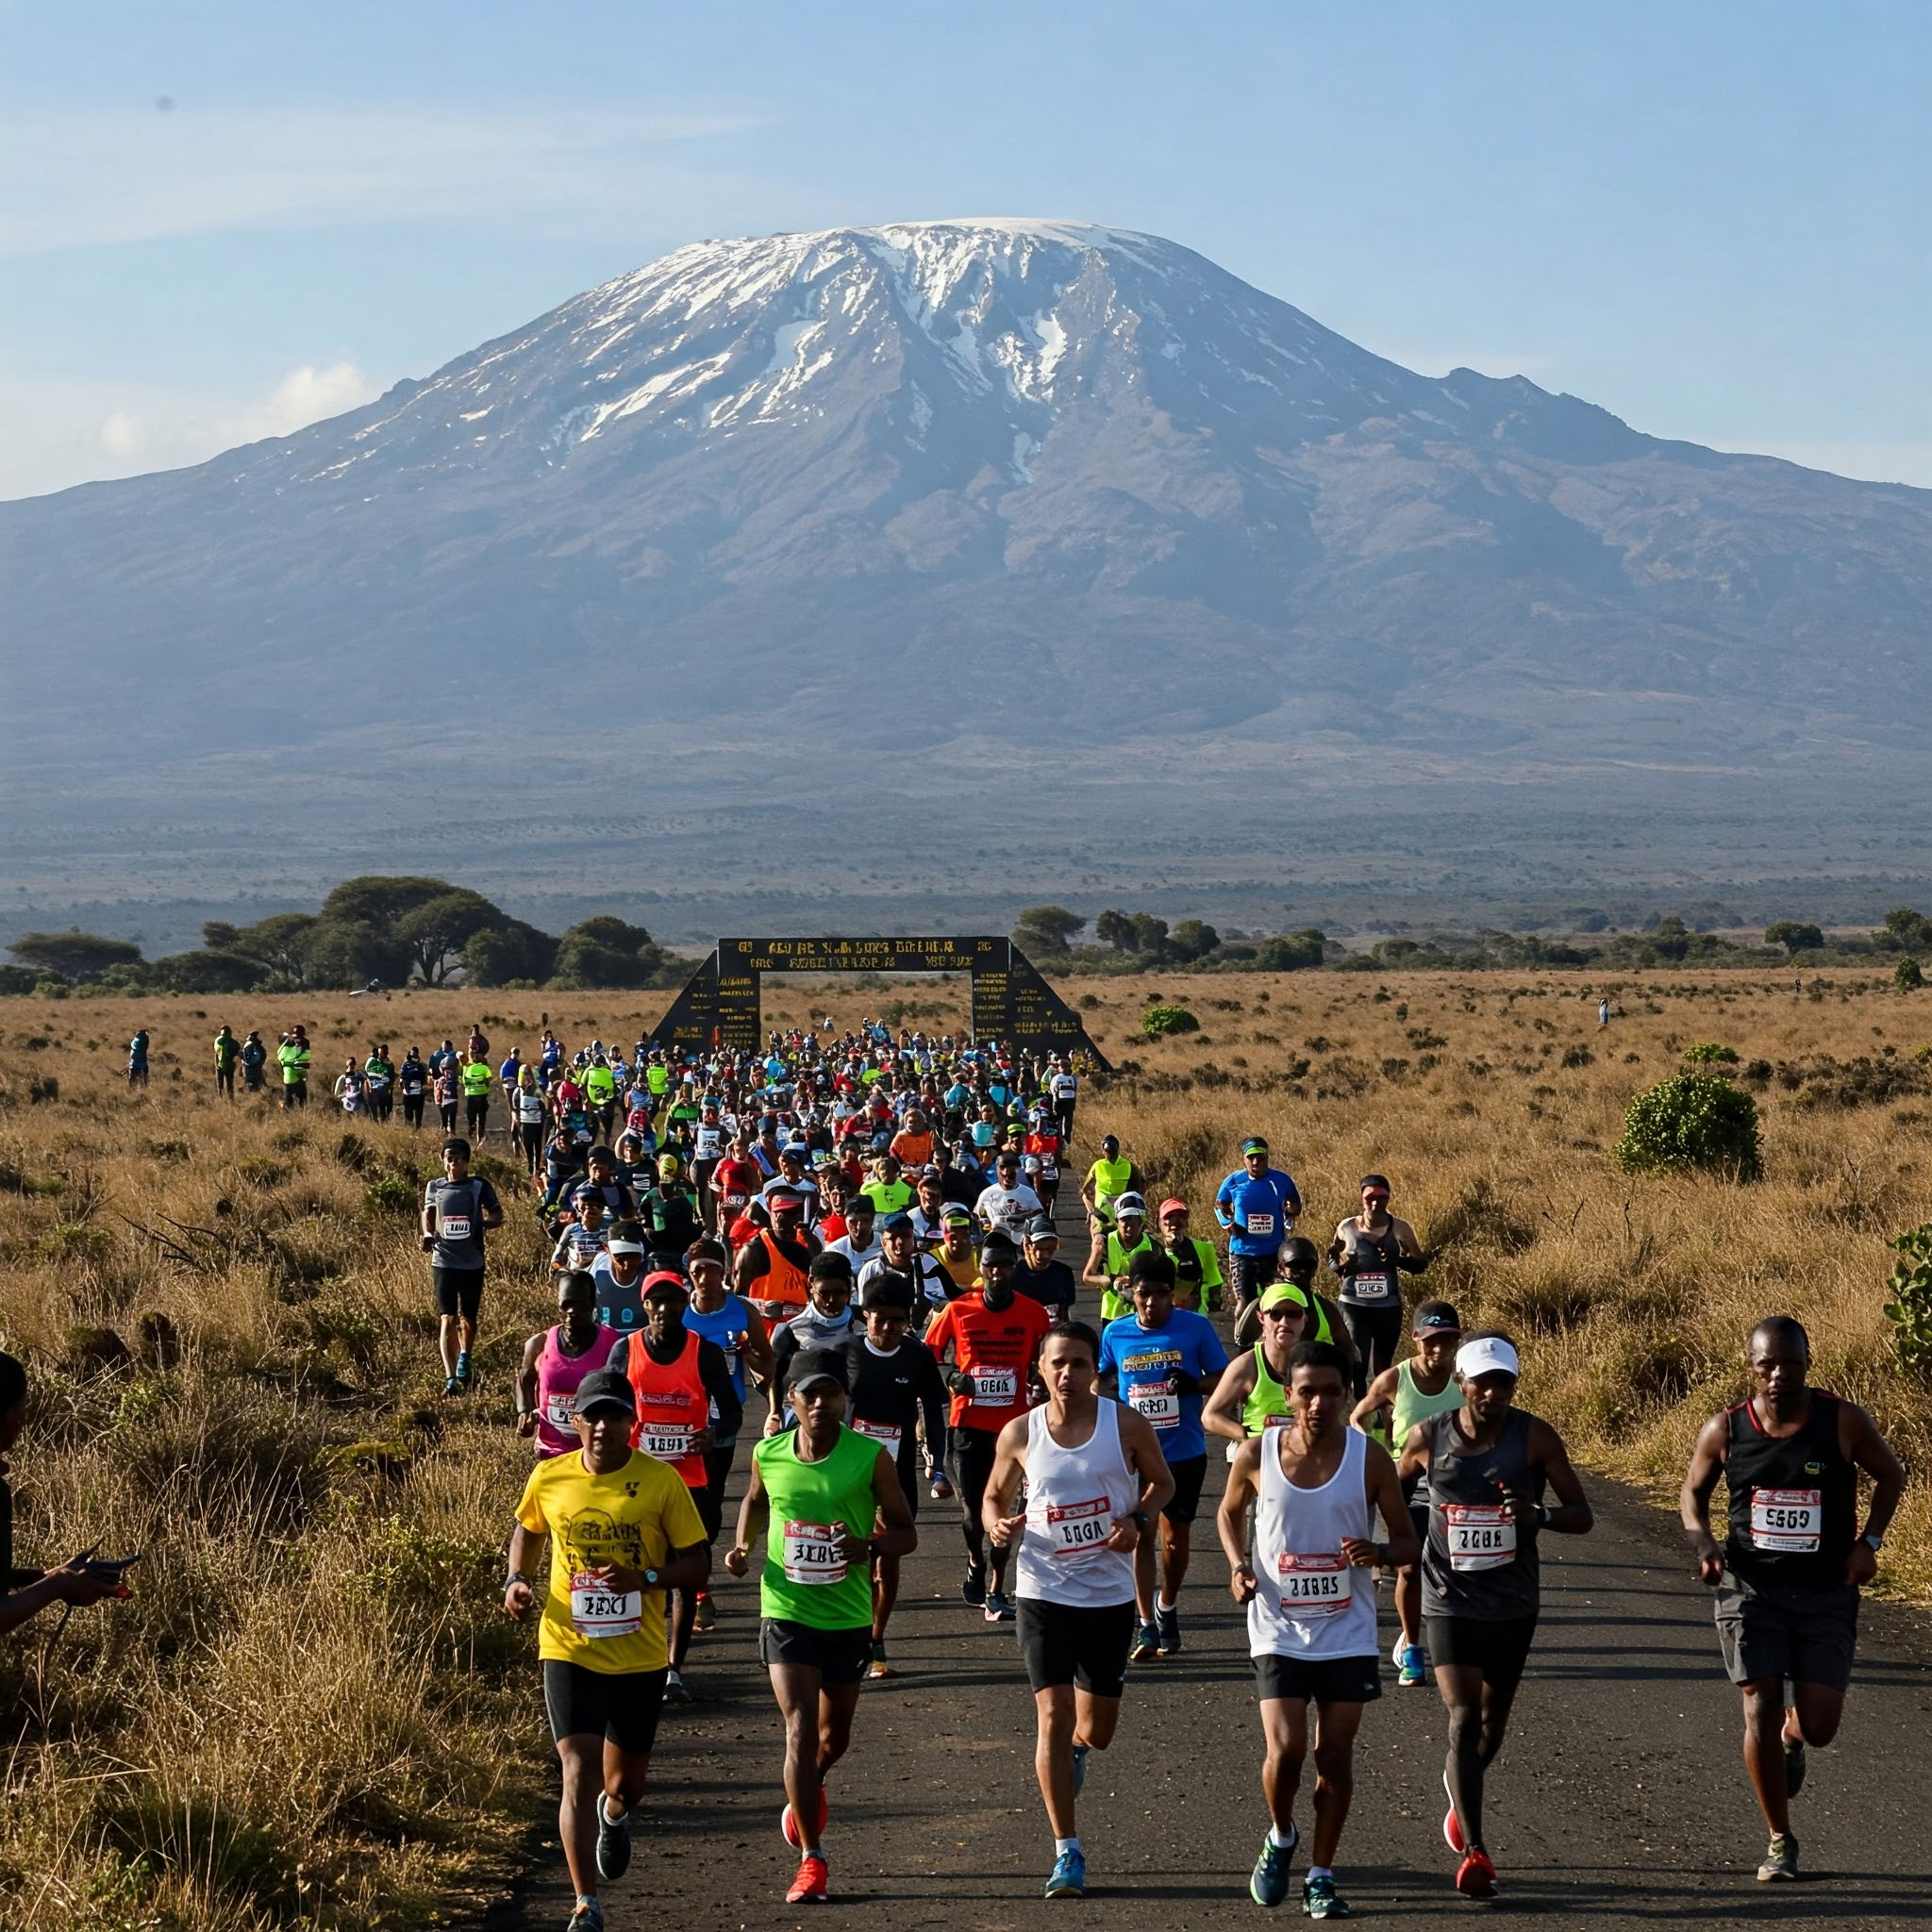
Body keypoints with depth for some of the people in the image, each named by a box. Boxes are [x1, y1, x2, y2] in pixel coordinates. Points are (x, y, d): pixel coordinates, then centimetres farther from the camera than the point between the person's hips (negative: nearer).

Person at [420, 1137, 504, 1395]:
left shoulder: (479, 1186, 1)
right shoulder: (434, 1187, 6)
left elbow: (498, 1217, 1)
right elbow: (428, 1213, 1)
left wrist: (478, 1223, -19)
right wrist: (428, 1233, -20)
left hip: (472, 1263, 1)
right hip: (444, 1261, -1)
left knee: (468, 1318, 15)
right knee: (448, 1319, -9)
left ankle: (464, 1360, 43)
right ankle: (450, 1378, -13)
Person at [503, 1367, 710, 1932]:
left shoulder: (661, 1482, -9)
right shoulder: (549, 1478, -3)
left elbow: (698, 1564, -5)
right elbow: (527, 1529, 19)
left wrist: (645, 1577, -23)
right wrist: (517, 1578, 0)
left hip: (640, 1656, 1)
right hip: (570, 1651, 0)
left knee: (625, 1785, 15)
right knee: (579, 1774, -14)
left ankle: (613, 1815, 54)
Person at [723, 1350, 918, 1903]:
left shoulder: (870, 1458, -10)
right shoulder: (767, 1455, -4)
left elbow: (905, 1533, -3)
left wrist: (869, 1546, -23)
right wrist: (742, 1546, 2)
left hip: (848, 1619, 1)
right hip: (787, 1614, -1)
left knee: (834, 1737, 17)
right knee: (800, 1730, -13)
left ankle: (808, 1788, 52)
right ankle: (812, 1859, -5)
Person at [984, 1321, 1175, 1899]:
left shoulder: (1127, 1425, -6)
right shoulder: (1020, 1434, -5)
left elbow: (1162, 1481, 8)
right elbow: (994, 1497, 9)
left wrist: (1138, 1520, -11)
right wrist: (999, 1526, -15)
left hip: (1110, 1593, 1)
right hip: (1045, 1592, -1)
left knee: (1097, 1729, 11)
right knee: (1053, 1715, -11)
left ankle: (1075, 1750, 52)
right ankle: (1067, 1854, -3)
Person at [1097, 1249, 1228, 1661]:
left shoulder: (1196, 1327, -6)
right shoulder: (1115, 1334, 0)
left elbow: (1223, 1379, -1)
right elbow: (1104, 1380, 18)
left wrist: (1194, 1385, -20)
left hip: (1185, 1452, -1)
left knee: (1177, 1534, 10)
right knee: (1141, 1534, -1)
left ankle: (1167, 1609, 32)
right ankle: (1147, 1627, 5)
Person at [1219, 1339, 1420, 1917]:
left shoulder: (1369, 1458, -7)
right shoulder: (1257, 1455, -6)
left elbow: (1409, 1541, 0)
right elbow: (1229, 1512, 14)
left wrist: (1380, 1554, -22)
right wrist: (1238, 1565, -4)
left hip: (1348, 1633, 1)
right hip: (1279, 1630, -1)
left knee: (1335, 1755, 4)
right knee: (1285, 1750, -11)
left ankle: (1321, 1877, 20)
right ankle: (1280, 1838, 20)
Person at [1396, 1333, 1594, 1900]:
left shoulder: (1535, 1437, -9)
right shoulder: (1427, 1438, -7)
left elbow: (1582, 1516, -7)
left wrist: (1540, 1515, -27)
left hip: (1514, 1604, 2)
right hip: (1450, 1601, -2)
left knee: (1492, 1725, 16)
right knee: (1464, 1720, -14)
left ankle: (1460, 1789, 48)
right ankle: (1474, 1853, -15)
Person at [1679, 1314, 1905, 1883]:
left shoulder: (1845, 1423, -9)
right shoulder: (1724, 1431, -6)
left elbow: (1891, 1475, 7)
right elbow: (1693, 1490, 11)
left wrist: (1868, 1543, -4)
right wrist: (1703, 1543, -8)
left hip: (1827, 1594, 0)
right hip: (1750, 1588, 0)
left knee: (1818, 1727, -3)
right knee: (1760, 1711, -8)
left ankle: (1791, 1735, 37)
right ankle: (1780, 1841, 9)